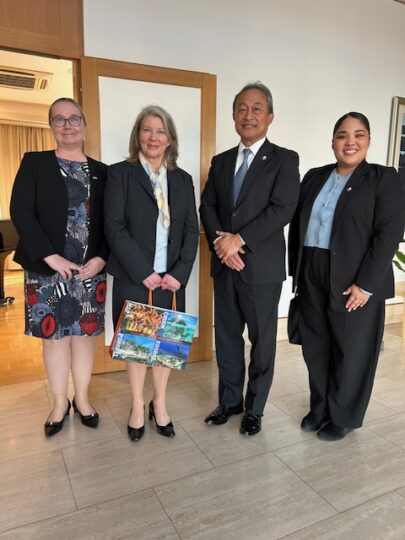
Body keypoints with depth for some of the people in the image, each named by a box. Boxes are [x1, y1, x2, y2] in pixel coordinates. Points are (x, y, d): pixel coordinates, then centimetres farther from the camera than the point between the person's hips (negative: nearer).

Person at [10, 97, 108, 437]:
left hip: (90, 270, 2)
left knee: (85, 334, 9)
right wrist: (50, 257, -15)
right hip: (48, 269, -1)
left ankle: (82, 399, 28)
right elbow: (20, 211, -7)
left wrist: (101, 258, -10)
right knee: (54, 335, 7)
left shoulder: (101, 172, 9)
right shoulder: (34, 163, 2)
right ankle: (60, 404, 25)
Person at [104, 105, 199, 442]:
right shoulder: (120, 173, 0)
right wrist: (143, 273, -14)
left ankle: (159, 403, 32)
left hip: (172, 279, 3)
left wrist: (180, 272, -7)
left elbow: (191, 230, 6)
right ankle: (138, 407, 30)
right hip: (133, 278, -2)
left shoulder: (182, 179, 11)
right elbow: (115, 227, -8)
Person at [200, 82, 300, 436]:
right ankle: (230, 400, 32)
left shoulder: (284, 159, -2)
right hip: (224, 265, 5)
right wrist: (220, 240, -12)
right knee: (226, 337, 13)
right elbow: (207, 207, 6)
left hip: (262, 266, -4)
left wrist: (239, 239, -18)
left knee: (262, 340, 8)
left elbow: (282, 209, -14)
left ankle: (254, 409, 27)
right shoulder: (220, 161, 13)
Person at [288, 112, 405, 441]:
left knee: (350, 351, 9)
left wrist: (365, 284, -17)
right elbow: (297, 225, 11)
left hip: (355, 282, -4)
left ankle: (343, 417, 28)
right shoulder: (315, 177, 12)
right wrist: (296, 271, 4)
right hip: (312, 279, 5)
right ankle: (320, 408, 33)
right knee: (315, 348, 13)